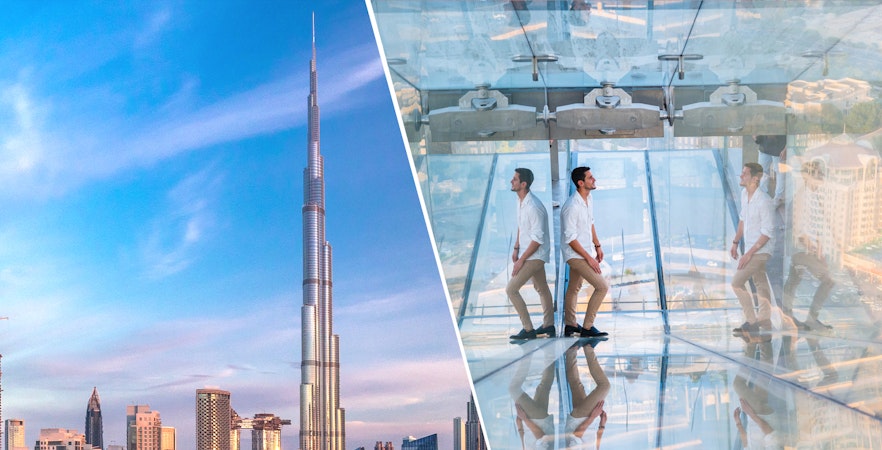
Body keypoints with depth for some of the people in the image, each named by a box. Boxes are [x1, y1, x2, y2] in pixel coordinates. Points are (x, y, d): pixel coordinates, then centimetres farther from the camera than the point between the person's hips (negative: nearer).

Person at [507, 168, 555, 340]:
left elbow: (538, 239, -27)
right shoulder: (521, 201, 2)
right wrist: (516, 248, 9)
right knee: (541, 288, 21)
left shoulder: (533, 208, -28)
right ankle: (549, 326, 36)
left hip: (535, 255, -10)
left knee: (511, 289, -10)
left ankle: (528, 329, -4)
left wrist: (521, 260, -23)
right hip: (532, 254, 10)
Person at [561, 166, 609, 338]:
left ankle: (570, 325, 34)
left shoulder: (588, 199, 1)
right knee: (602, 286, -13)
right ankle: (587, 327, -6)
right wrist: (589, 258, -20)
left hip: (585, 251, 9)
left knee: (574, 288, 20)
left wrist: (597, 246, 15)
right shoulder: (572, 207, -27)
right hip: (576, 254, -9)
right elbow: (570, 238, -24)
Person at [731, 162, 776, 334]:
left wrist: (749, 253, -22)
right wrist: (735, 242, 17)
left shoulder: (763, 201, -25)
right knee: (760, 283, 18)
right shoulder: (744, 194, 2)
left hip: (760, 250, -9)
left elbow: (767, 232, -23)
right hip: (751, 248, 9)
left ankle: (751, 322, -4)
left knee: (737, 282, -12)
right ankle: (764, 321, 29)